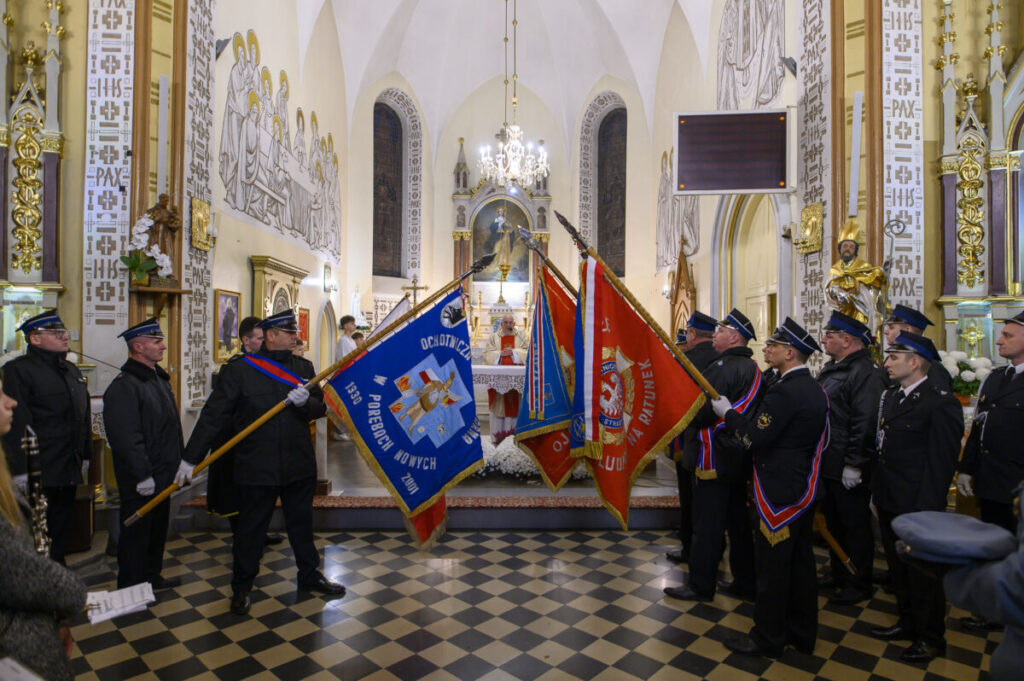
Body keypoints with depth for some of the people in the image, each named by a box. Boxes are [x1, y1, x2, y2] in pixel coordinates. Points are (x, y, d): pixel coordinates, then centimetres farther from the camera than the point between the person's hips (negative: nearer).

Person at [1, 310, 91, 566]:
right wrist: (21, 473, -19)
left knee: (61, 535, 16)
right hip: (38, 476, -7)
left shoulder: (72, 370, 15)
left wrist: (85, 458, 18)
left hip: (68, 474, 7)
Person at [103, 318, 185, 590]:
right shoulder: (123, 386, -19)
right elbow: (126, 438, -24)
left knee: (158, 526, 20)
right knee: (136, 532, 5)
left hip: (162, 474, 9)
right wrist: (143, 475, -22)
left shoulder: (159, 378, 11)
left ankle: (152, 576, 37)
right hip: (140, 480, -9)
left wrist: (178, 460, 17)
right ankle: (131, 588, 21)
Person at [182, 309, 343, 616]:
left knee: (302, 521, 17)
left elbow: (320, 407, 6)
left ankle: (310, 574, 35)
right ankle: (241, 587, 29)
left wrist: (306, 402, -17)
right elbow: (213, 415, -6)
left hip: (299, 464, 4)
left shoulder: (304, 367, 7)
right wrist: (191, 458, -9)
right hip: (256, 467, -3)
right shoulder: (239, 369, -6)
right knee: (250, 528, 10)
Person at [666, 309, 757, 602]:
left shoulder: (723, 368, -20)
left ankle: (701, 585, 15)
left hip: (714, 459, -10)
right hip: (738, 457, 10)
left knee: (707, 525, 2)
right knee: (737, 520, 18)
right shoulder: (751, 367, 11)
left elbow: (703, 412, -26)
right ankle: (746, 583, 30)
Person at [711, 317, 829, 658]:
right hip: (805, 490, 10)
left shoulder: (784, 391, -22)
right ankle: (801, 632, 33)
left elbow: (755, 438, -22)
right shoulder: (815, 389, 9)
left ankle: (767, 639, 17)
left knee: (772, 565, 3)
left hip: (780, 494, -10)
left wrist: (727, 412, -8)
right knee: (800, 560, 18)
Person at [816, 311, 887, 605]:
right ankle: (838, 574, 35)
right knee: (834, 522, 20)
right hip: (827, 466, 10)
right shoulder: (831, 369, 13)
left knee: (855, 526, 5)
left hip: (849, 470, -10)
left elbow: (866, 424, -24)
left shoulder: (866, 373, -18)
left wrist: (854, 465, -24)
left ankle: (859, 584, 21)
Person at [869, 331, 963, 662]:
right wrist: (878, 491, 10)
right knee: (899, 568, 21)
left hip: (917, 507, -8)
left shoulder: (941, 403, -17)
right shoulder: (890, 397, 8)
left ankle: (931, 637, 27)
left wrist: (926, 509, -19)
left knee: (923, 573, 9)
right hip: (889, 503, 8)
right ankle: (908, 623, 38)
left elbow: (941, 461, -18)